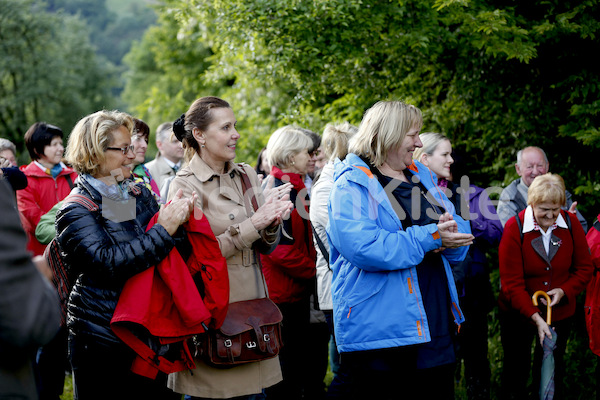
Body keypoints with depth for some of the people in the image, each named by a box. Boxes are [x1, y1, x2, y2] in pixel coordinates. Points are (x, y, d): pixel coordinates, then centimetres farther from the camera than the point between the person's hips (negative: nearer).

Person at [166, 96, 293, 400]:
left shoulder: (246, 175, 10)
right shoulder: (185, 185, -8)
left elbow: (266, 247, 14)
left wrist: (272, 223, -8)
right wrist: (254, 223, -16)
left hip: (251, 303, 6)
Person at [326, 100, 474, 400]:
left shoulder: (421, 176, 15)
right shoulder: (352, 184, -10)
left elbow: (460, 230, 14)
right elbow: (362, 246, -25)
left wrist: (451, 234, -12)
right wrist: (428, 238, -21)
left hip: (434, 325, 8)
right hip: (376, 331, -7)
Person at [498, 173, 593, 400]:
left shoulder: (571, 224, -8)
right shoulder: (514, 228, -16)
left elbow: (584, 268, 1)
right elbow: (512, 284, -18)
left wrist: (563, 291, -17)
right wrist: (535, 317, -27)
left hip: (560, 313, 2)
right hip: (519, 313, -2)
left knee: (552, 371, 12)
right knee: (516, 371, 10)